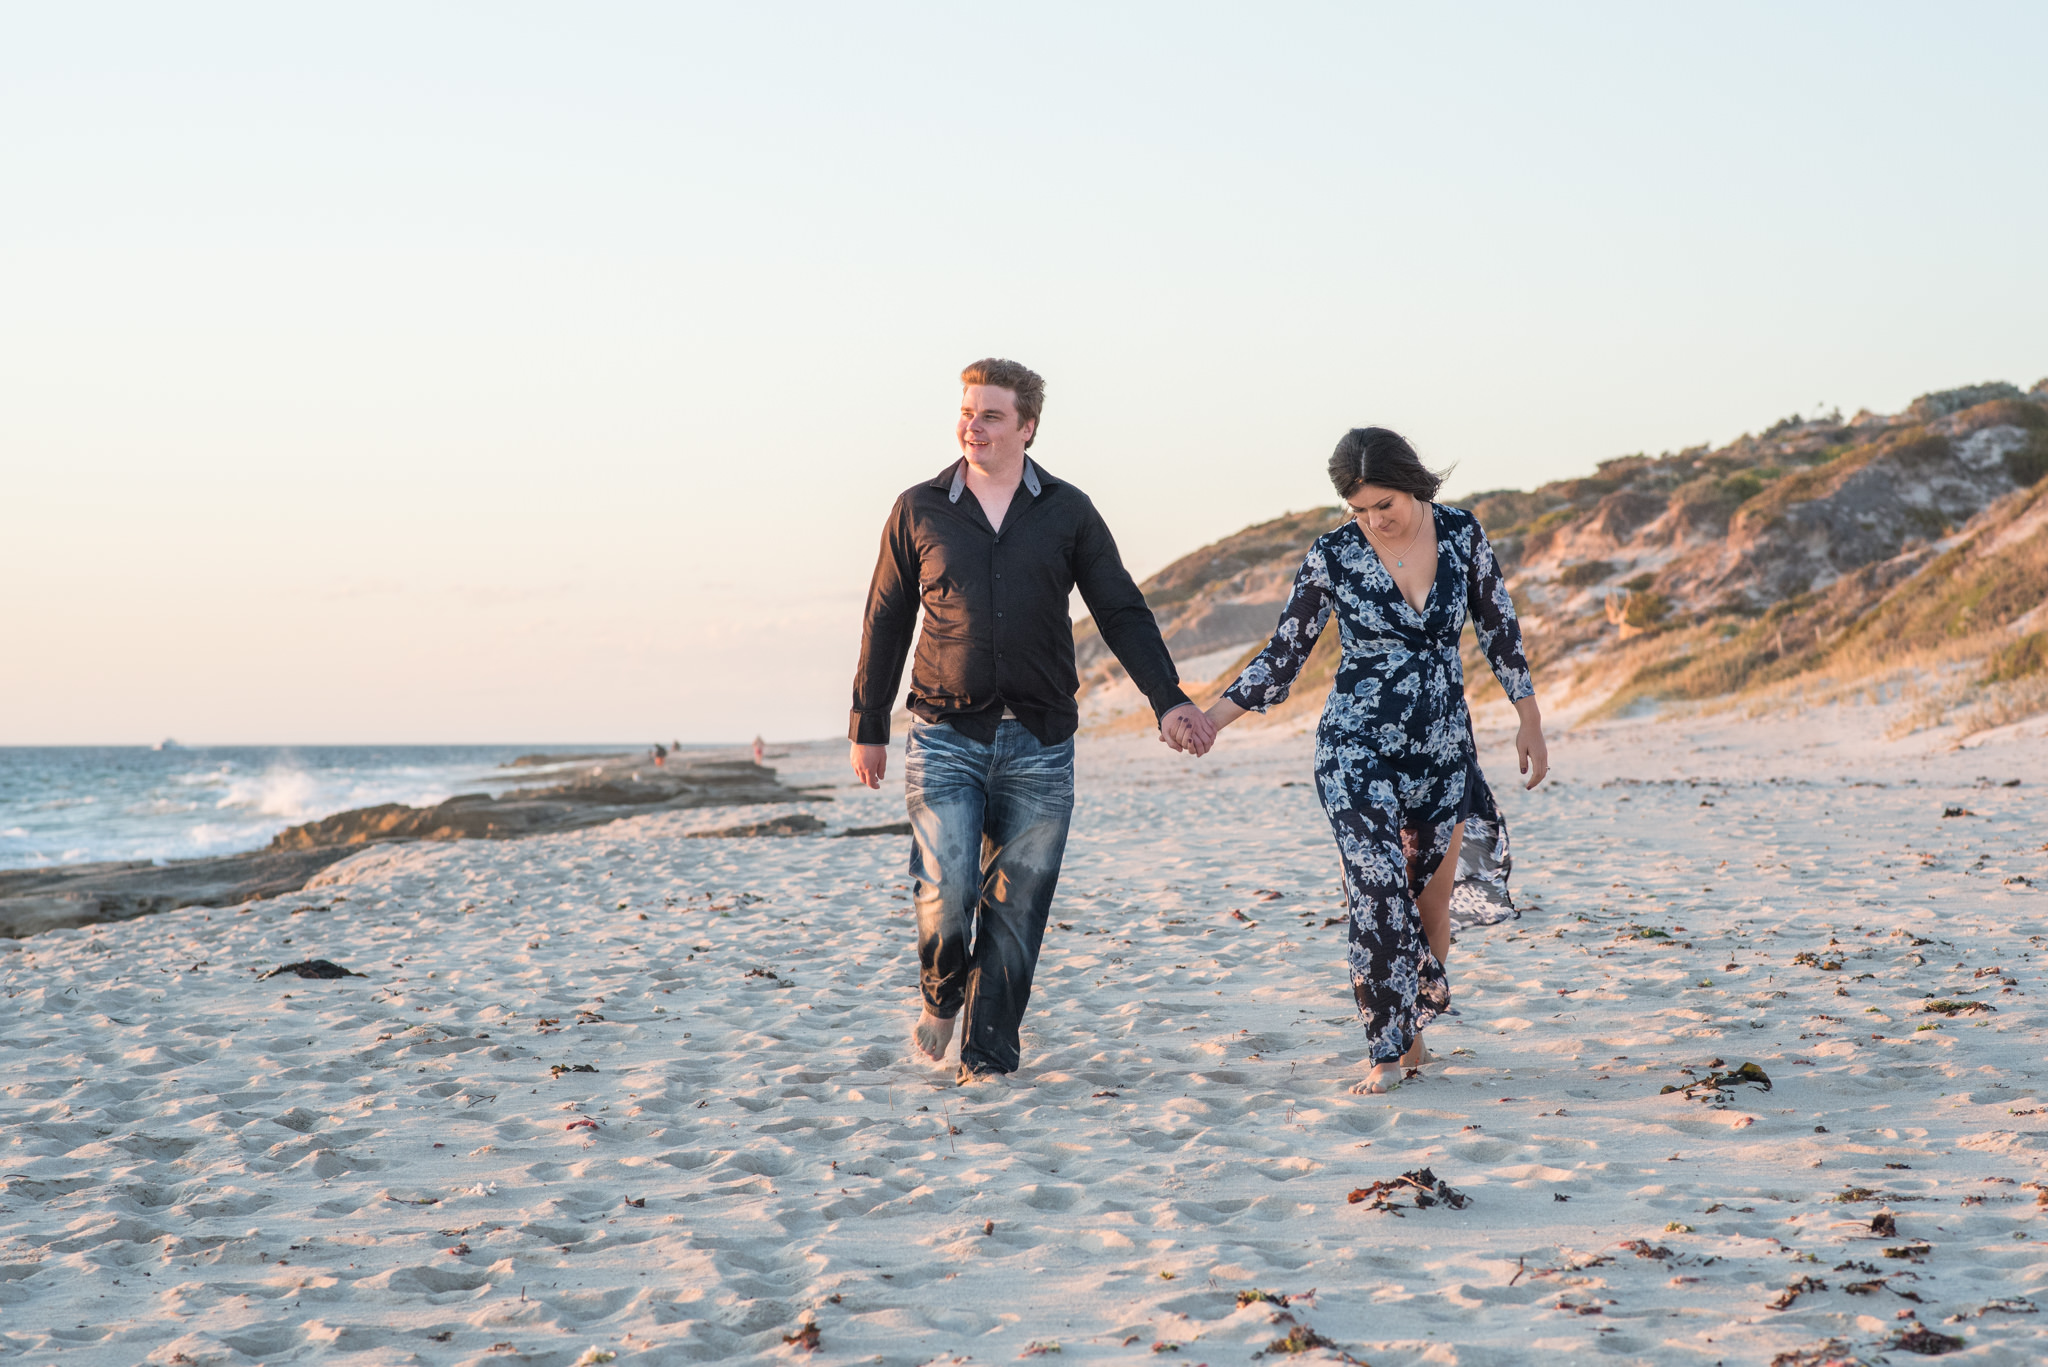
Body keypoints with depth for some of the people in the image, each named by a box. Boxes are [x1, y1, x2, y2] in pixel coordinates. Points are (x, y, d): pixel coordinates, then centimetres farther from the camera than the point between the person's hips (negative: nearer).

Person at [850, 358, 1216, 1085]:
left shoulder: (1068, 512, 6)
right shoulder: (919, 510, 6)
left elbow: (1122, 612, 7)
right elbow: (886, 622, 12)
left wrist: (1167, 700, -5)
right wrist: (867, 726, 12)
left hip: (1038, 747, 1)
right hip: (945, 738, -1)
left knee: (1016, 909, 0)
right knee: (947, 897, -12)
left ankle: (989, 1053, 11)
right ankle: (941, 996, 17)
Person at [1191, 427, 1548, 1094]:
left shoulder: (1461, 533, -2)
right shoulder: (1333, 556, -7)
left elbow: (1498, 628, 9)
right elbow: (1284, 656, -2)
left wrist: (1530, 721, 10)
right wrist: (1209, 718, -11)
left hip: (1445, 748, 3)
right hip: (1359, 750, -3)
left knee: (1433, 901, 7)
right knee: (1380, 897, -13)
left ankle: (1411, 1033, 25)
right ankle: (1387, 1052, -6)